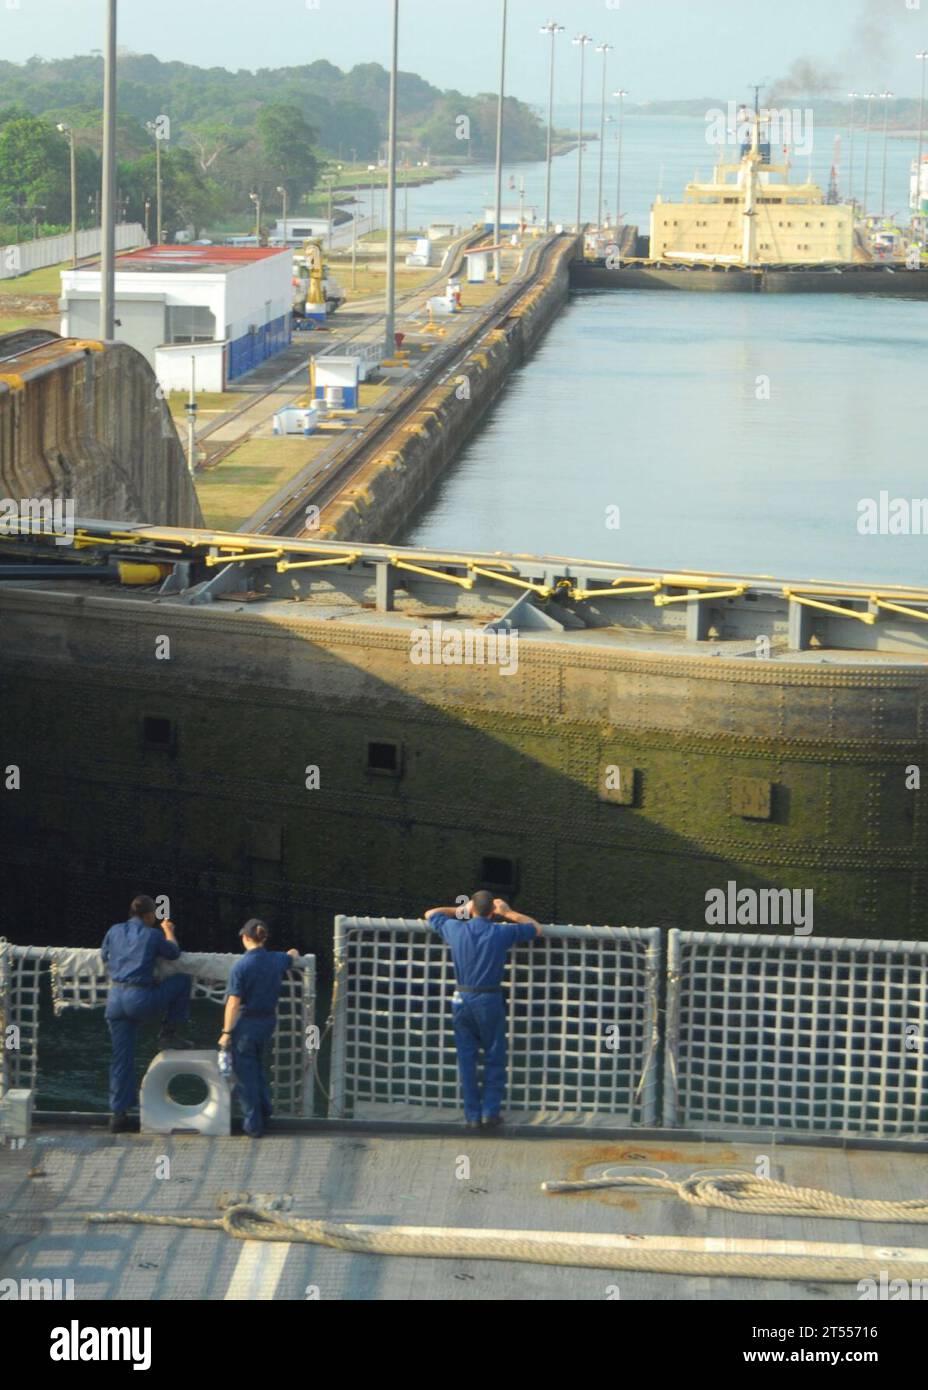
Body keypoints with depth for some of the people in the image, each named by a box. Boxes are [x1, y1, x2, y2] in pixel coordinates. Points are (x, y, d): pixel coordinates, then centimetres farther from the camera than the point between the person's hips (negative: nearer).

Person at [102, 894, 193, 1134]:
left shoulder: (114, 931, 10)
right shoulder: (153, 935, -1)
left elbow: (104, 956, 25)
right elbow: (173, 953, 16)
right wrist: (168, 931, 34)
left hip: (115, 998, 5)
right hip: (140, 999, -5)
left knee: (121, 1059, 10)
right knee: (182, 980, 16)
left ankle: (118, 1114, 11)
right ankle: (168, 1034, 18)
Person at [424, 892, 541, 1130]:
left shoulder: (456, 930, -3)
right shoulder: (501, 933, -6)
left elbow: (431, 914, 17)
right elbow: (535, 928, 10)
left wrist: (460, 911, 27)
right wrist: (508, 913, 20)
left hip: (462, 1001, 2)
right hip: (490, 1002, -2)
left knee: (466, 1059, 8)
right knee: (494, 1059, 10)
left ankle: (472, 1115, 9)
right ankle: (490, 1111, 7)